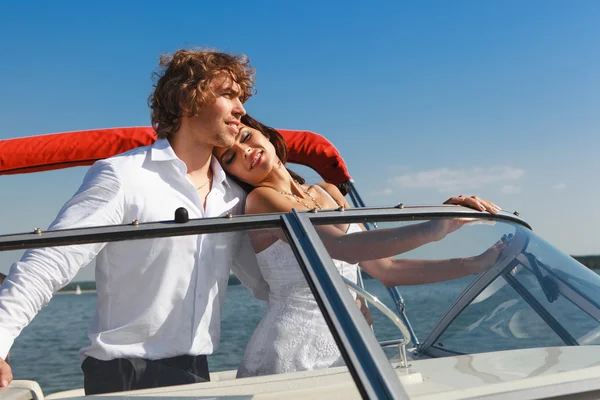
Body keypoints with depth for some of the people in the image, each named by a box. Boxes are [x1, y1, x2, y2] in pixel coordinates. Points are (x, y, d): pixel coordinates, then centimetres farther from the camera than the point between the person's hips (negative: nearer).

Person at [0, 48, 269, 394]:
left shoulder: (234, 196, 6)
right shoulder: (123, 178, -13)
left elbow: (268, 282, 11)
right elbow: (47, 265, -19)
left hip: (196, 373, 6)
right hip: (122, 375, -6)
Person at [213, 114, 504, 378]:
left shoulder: (327, 192, 11)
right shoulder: (261, 199, -9)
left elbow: (386, 269, 8)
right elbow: (347, 248, -22)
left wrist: (478, 263, 3)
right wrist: (435, 228, -24)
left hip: (344, 350, 6)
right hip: (290, 356, -6)